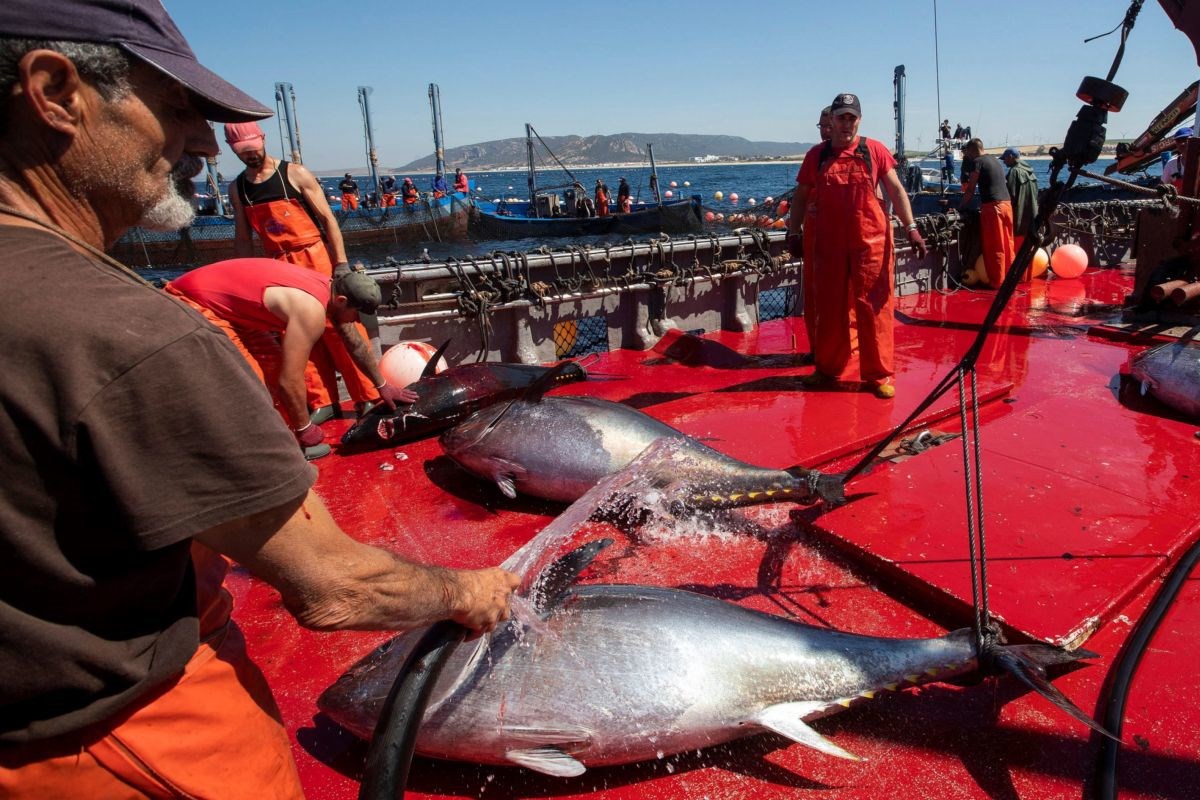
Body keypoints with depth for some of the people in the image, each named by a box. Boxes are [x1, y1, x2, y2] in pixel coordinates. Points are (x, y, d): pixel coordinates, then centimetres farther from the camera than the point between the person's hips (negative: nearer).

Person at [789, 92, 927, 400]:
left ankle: (878, 374, 7)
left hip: (869, 241, -1)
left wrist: (911, 228, -5)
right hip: (827, 242, 2)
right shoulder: (816, 155, 9)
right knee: (827, 306, 8)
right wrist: (795, 230, 4)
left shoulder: (875, 150, 5)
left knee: (873, 306, -1)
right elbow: (801, 196, 14)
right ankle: (827, 367, 23)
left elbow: (896, 191, 4)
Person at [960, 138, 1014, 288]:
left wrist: (961, 206, 7)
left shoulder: (977, 162, -3)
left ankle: (997, 281, 2)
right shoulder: (995, 160, 21)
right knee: (1007, 244, 12)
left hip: (992, 206, -8)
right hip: (1007, 204, 8)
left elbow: (970, 190, -4)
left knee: (994, 247, -2)